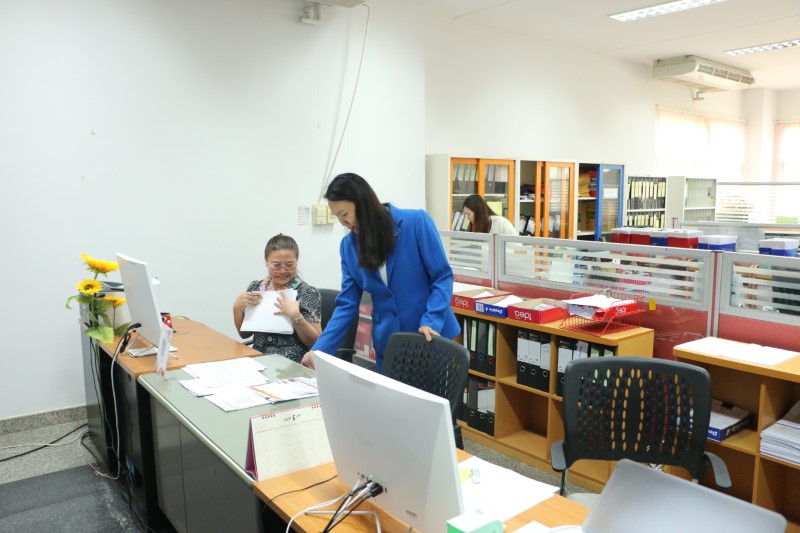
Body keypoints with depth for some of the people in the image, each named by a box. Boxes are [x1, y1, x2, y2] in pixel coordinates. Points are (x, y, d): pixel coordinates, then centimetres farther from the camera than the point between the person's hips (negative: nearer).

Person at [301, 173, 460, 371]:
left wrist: (431, 322, -21)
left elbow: (442, 277, -10)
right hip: (387, 342, 3)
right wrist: (320, 349, -7)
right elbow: (346, 304, 1)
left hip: (431, 336, -3)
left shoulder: (416, 222, -13)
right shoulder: (348, 245, 0)